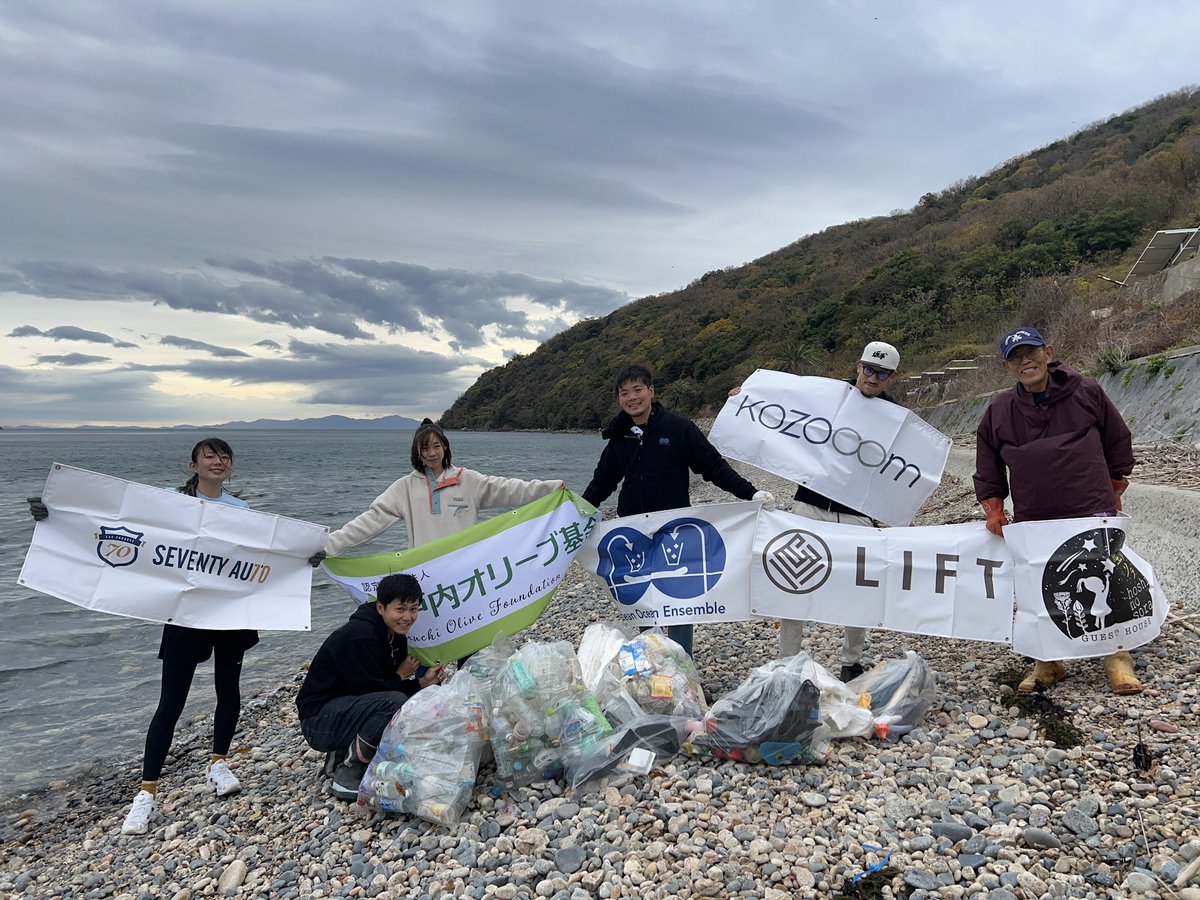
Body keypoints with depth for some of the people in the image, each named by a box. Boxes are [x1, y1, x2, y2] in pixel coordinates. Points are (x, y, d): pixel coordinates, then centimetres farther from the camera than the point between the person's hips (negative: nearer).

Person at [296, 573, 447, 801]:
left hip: (351, 707, 9)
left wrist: (423, 682, -7)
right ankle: (349, 770, -15)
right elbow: (368, 690, -23)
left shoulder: (396, 637, 4)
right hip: (319, 719, -9)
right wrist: (400, 675, -9)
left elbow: (392, 686, 9)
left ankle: (344, 752, 5)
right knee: (396, 702, -30)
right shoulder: (359, 637, -24)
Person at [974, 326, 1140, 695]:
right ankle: (1048, 662, 22)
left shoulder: (1086, 392, 0)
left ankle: (1117, 659, 23)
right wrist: (993, 509, 3)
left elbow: (1119, 441, 12)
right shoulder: (998, 411, 3)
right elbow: (987, 468, 11)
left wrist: (1112, 493, 13)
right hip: (1032, 521, 2)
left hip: (1092, 513, -1)